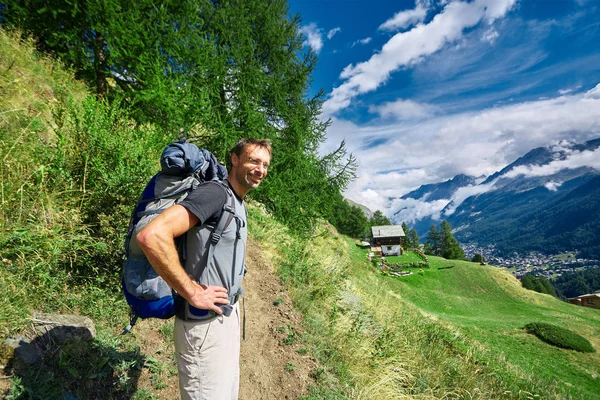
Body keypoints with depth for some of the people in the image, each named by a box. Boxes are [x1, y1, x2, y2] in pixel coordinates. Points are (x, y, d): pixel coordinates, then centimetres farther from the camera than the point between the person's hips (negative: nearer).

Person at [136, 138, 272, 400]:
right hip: (205, 322, -9)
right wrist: (192, 293, -26)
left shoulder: (239, 204, 9)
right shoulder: (215, 193, -20)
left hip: (228, 312, 9)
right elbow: (152, 236, -32)